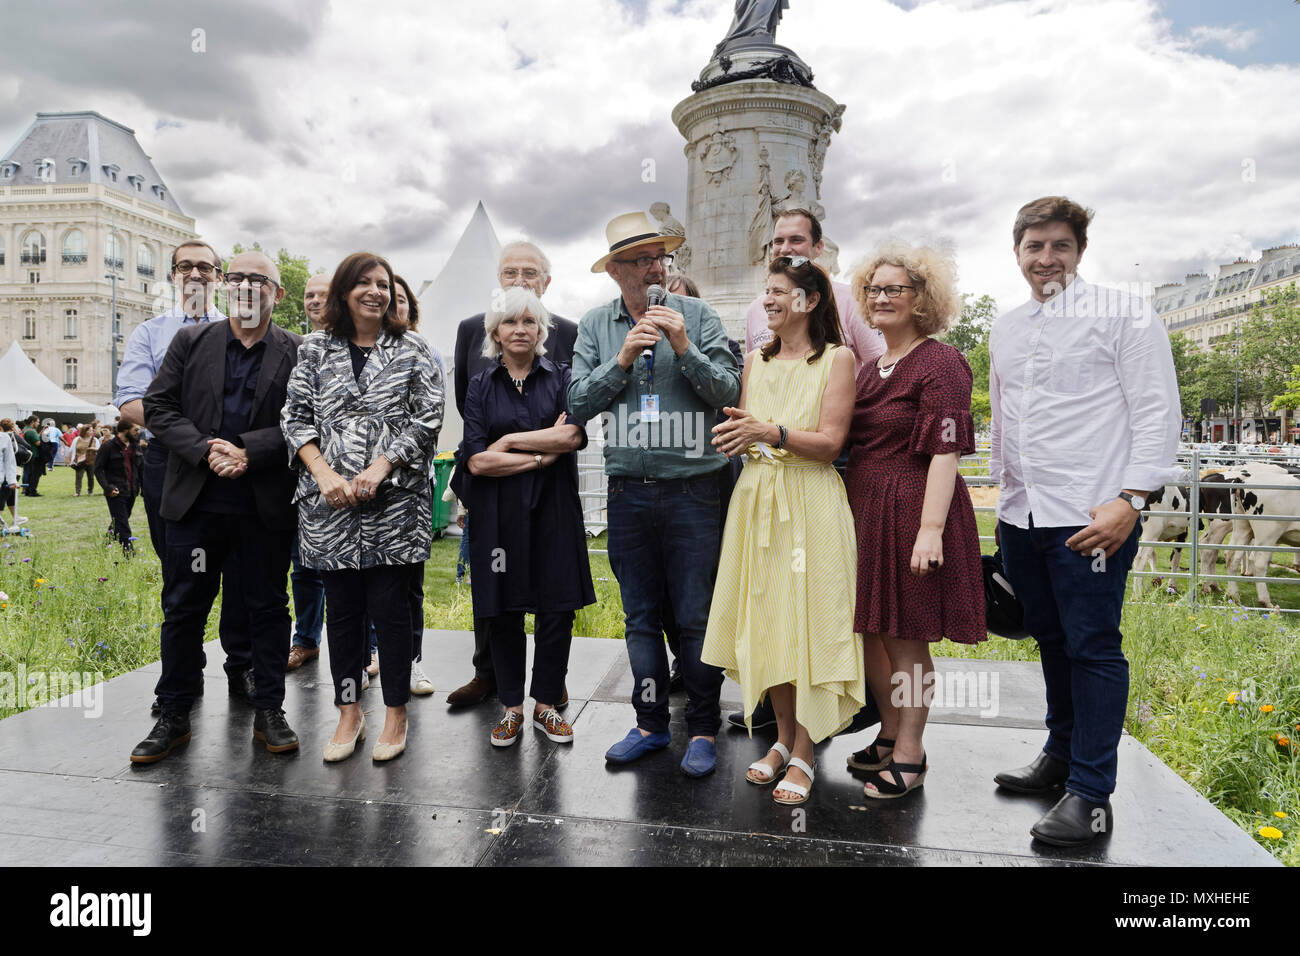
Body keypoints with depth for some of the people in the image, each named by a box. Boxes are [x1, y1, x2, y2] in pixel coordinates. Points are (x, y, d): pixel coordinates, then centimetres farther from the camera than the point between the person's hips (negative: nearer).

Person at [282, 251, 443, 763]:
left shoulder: (412, 351, 6)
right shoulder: (316, 348, 10)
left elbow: (427, 418, -2)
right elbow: (296, 417, 7)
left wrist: (379, 470, -12)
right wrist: (325, 474, -9)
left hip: (394, 500, -2)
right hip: (329, 502, 2)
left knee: (389, 606, 1)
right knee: (342, 606, 8)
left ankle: (395, 713, 16)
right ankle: (349, 712, 22)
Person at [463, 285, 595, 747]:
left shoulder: (561, 378, 6)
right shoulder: (481, 386, 7)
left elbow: (573, 435, -11)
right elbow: (477, 461, -4)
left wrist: (509, 441, -8)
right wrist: (542, 453, -10)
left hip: (553, 507, 0)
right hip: (499, 512, 1)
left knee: (557, 608, 3)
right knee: (503, 611, 6)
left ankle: (545, 705, 20)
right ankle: (512, 707, 22)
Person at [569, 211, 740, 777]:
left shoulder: (697, 316, 1)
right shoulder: (595, 326, 7)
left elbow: (730, 394, -5)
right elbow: (578, 404, 0)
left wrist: (685, 348, -16)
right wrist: (622, 360, -11)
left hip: (691, 490, -2)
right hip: (627, 492, 3)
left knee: (696, 618, 3)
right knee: (640, 617, 12)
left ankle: (703, 731, 19)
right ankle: (650, 725, 27)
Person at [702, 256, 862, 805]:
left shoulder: (837, 358, -1)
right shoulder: (756, 362, 15)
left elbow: (830, 443, -9)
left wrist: (772, 432, -23)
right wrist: (733, 436, -7)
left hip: (810, 505, -5)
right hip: (756, 500, 5)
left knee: (807, 622, -2)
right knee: (765, 620, 8)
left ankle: (803, 755, 10)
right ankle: (783, 737, 24)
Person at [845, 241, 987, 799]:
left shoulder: (940, 363, -10)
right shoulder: (871, 369, 15)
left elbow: (945, 452, -17)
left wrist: (930, 529, -23)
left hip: (912, 510, -8)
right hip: (864, 510, 8)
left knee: (906, 636, 1)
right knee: (870, 629, 13)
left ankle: (909, 755, 16)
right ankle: (890, 734, 29)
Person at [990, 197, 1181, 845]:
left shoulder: (1123, 314, -3)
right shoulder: (1005, 330, 15)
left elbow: (1158, 413, -7)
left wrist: (1130, 500, -16)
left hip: (1091, 517, -6)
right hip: (1021, 517, 6)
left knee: (1093, 647, -2)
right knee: (1052, 641, 16)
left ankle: (1090, 795, 8)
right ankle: (1061, 754, 32)